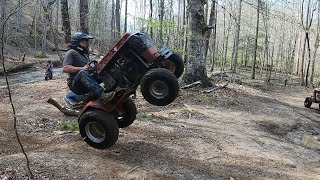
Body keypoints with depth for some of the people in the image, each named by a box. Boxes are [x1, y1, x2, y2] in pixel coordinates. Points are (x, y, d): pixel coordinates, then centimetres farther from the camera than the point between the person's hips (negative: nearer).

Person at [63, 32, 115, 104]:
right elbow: (65, 69, -16)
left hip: (86, 86, 8)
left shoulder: (84, 53, 25)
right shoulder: (71, 53, -2)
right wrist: (82, 68, -24)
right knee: (83, 73, -38)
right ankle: (102, 96, -55)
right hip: (75, 85, -8)